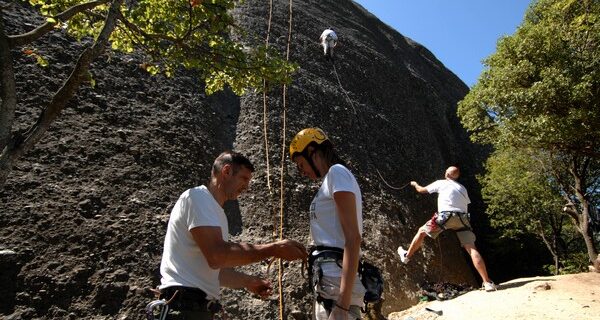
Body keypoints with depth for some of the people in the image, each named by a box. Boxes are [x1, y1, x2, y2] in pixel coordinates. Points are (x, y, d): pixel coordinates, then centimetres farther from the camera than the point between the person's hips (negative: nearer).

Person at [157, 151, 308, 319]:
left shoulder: (216, 212, 18)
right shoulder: (198, 196, -11)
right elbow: (216, 255, -24)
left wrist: (247, 281, 10)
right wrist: (274, 249, -21)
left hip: (201, 306, 9)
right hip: (185, 306, -9)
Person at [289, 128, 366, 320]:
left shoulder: (337, 172, -6)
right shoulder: (330, 182, 20)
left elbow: (353, 239, -17)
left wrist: (343, 302, -22)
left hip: (336, 282, -9)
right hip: (327, 282, 9)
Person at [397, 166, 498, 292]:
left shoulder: (441, 183, 14)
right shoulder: (462, 188, 26)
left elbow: (422, 190, 24)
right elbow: (467, 203, 25)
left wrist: (415, 184, 45)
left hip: (446, 215, -4)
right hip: (462, 218, 4)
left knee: (422, 231, 16)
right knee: (472, 249, -2)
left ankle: (407, 256, 29)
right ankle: (487, 282, -11)